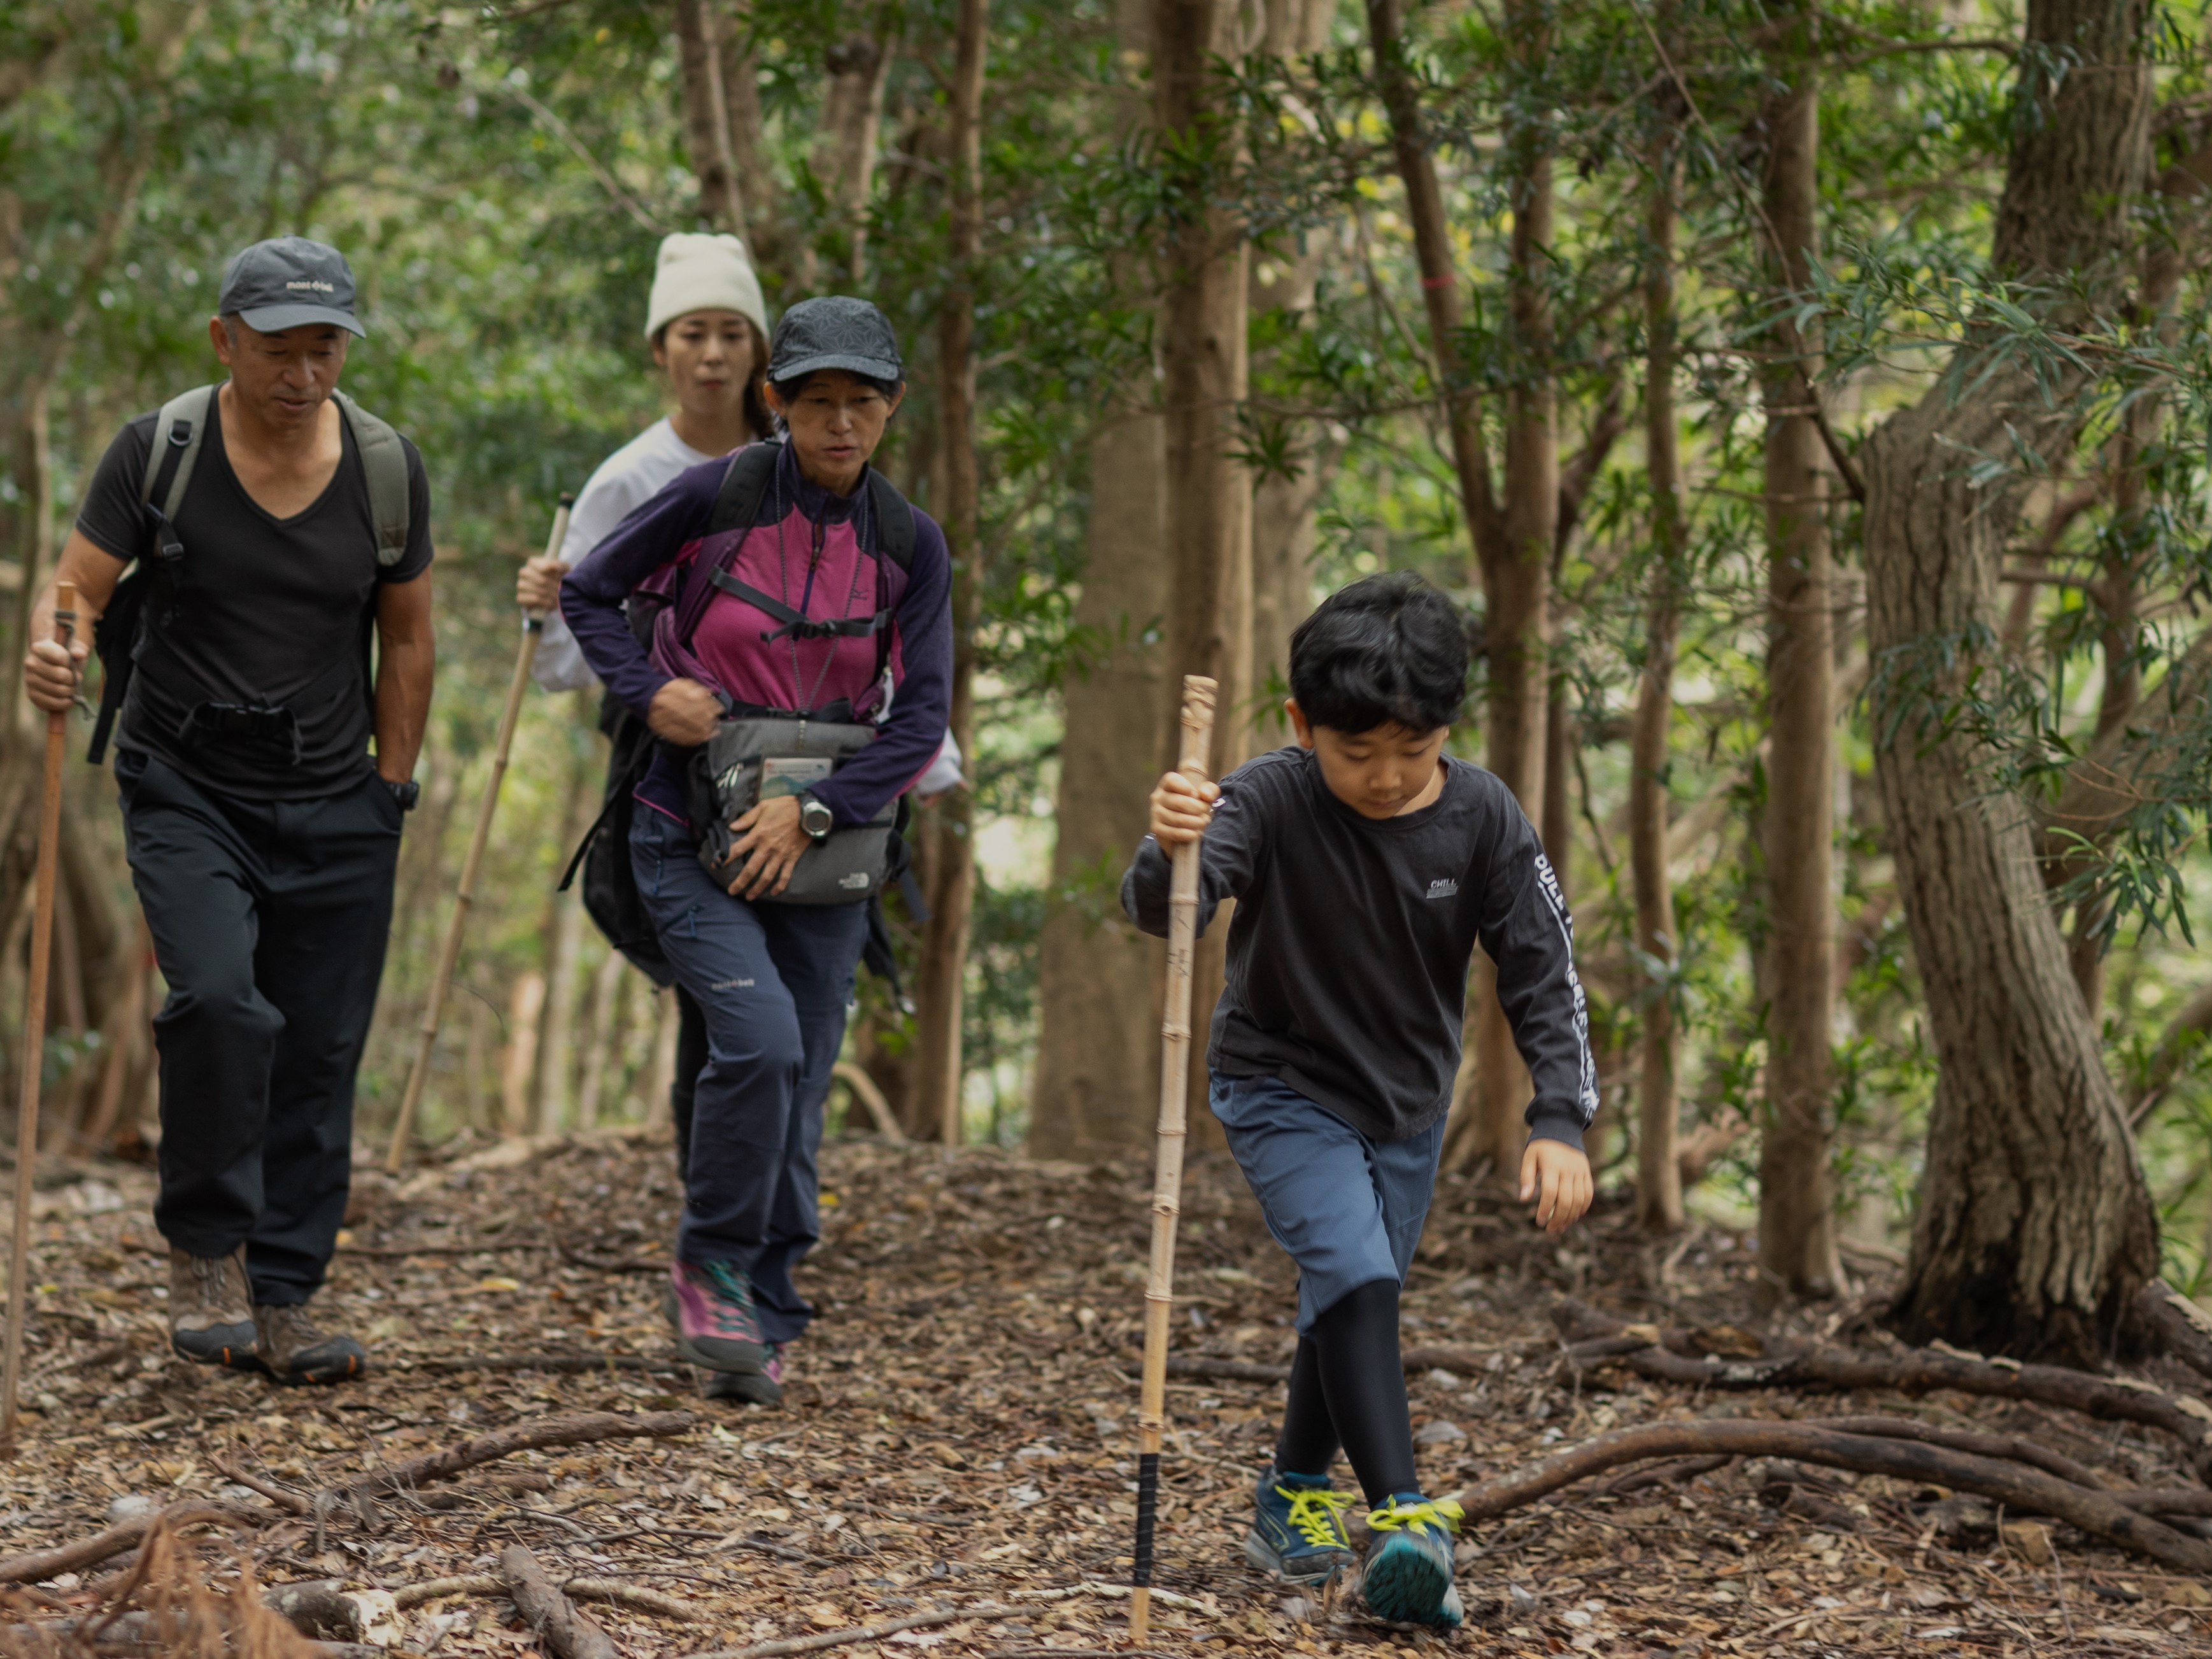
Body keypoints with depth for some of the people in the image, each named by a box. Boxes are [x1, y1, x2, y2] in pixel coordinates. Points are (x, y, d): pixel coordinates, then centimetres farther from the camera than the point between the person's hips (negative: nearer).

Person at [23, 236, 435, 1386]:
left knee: (318, 1059, 2)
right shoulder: (156, 452, -7)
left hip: (334, 807, 3)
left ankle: (281, 1303, 12)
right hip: (187, 791, -2)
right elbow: (75, 588, -7)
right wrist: (51, 652, -30)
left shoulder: (387, 469, 0)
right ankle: (203, 1251, -5)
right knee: (219, 1001, -23)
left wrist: (391, 789, 9)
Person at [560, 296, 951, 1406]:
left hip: (821, 846, 3)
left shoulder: (908, 545, 0)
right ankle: (710, 1265, -1)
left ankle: (758, 1319, 20)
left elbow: (921, 716, -1)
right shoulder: (715, 499, -7)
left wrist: (813, 812, -12)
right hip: (692, 835, -3)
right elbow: (591, 592, 6)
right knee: (761, 1037, -22)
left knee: (799, 1094, 4)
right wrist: (649, 690, -11)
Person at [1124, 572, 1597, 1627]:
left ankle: (1294, 1501, 37)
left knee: (1354, 1304, 16)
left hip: (1408, 1103, 4)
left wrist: (1561, 1119, -20)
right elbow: (1158, 910, -40)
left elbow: (1543, 971, -10)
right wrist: (1168, 851, -64)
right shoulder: (1270, 802, -26)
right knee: (1355, 1276, -24)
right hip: (1284, 1089, -4)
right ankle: (1401, 1519, -28)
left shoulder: (1482, 818, -16)